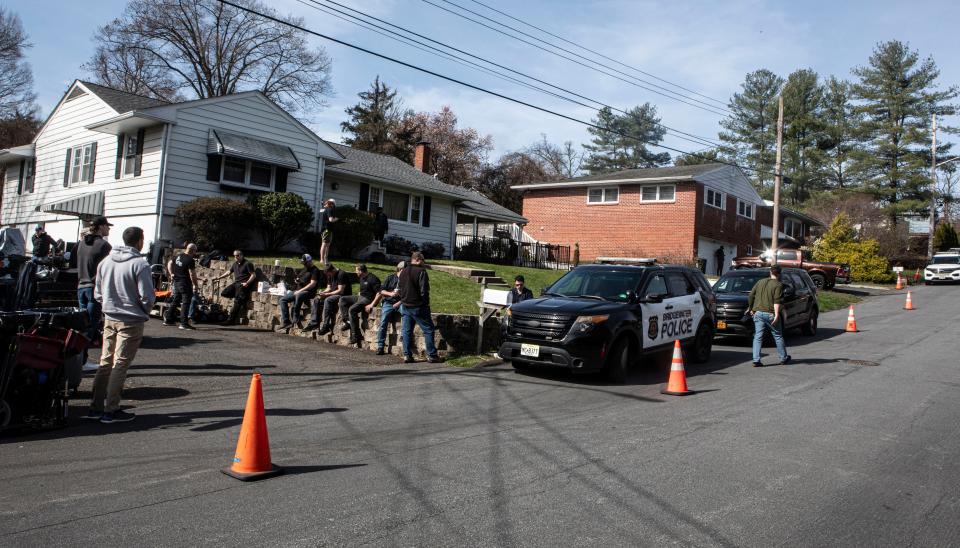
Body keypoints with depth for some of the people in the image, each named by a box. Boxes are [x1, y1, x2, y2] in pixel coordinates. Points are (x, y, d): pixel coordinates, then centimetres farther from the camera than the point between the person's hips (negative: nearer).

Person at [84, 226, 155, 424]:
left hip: (110, 319, 6)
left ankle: (96, 407, 18)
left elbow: (97, 293, 11)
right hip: (132, 321, -6)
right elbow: (146, 296, -16)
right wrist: (145, 312, 2)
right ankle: (111, 410, 3)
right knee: (120, 365, -1)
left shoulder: (106, 261, 6)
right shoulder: (139, 264, -15)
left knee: (105, 363, 14)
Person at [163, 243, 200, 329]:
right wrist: (195, 284, -7)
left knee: (175, 300, 18)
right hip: (185, 283, -8)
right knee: (186, 302, -5)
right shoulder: (190, 260, -16)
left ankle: (168, 320, 23)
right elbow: (192, 274, -18)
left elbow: (169, 263, 16)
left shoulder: (178, 255, 8)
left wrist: (171, 274, 17)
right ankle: (184, 323, -7)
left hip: (176, 281, 8)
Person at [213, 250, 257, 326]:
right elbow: (229, 272, 32)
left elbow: (253, 275, -9)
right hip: (236, 283, 9)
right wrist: (219, 277, 27)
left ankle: (231, 320, -19)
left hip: (243, 284, -9)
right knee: (224, 293, -9)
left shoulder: (247, 264, -4)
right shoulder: (235, 264, 20)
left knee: (237, 302, -17)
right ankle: (241, 299, -2)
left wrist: (247, 283, -20)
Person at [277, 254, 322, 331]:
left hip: (309, 292, -9)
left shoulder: (315, 270, -6)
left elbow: (312, 284, -17)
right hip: (298, 291, 10)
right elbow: (298, 279, 32)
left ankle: (296, 319, -32)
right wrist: (297, 280, 6)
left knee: (298, 296, -41)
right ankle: (285, 322, -9)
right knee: (282, 300, -2)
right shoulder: (304, 269, 21)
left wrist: (300, 290, -20)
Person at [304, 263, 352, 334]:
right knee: (316, 300, -4)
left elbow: (340, 291, -22)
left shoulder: (341, 274, -18)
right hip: (334, 294, 10)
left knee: (328, 300, -33)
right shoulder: (330, 275, 11)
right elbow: (329, 288, 17)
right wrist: (322, 292, -5)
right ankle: (314, 323, -7)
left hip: (344, 295, -9)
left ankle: (326, 326, -31)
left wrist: (326, 294, -21)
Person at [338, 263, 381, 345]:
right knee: (342, 299, 4)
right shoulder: (362, 278, 14)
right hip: (360, 297, 10)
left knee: (352, 309, -28)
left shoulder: (372, 279, -16)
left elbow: (379, 293, -22)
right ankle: (347, 322, -9)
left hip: (368, 299, -10)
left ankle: (355, 337, -25)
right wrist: (358, 294, 14)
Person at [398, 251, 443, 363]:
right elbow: (424, 290, -17)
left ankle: (407, 355, 9)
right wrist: (426, 303, -6)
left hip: (405, 306, 7)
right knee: (428, 330, 1)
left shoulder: (403, 272, 11)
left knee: (406, 331, 9)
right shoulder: (421, 271, -13)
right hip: (418, 307, -7)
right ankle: (431, 355, 1)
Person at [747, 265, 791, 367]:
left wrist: (750, 308, 25)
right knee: (778, 336, 11)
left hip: (758, 313, 4)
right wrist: (776, 314, -20)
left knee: (757, 337, 3)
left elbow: (751, 296, 13)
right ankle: (784, 358, 23)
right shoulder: (778, 285, -5)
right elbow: (777, 301, -16)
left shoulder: (760, 282, 12)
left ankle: (756, 360, -5)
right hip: (770, 314, -4)